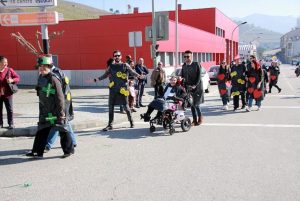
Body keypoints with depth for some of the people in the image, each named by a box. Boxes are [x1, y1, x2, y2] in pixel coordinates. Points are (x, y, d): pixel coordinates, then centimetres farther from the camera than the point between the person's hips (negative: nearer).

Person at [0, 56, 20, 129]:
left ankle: (11, 123, 15)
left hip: (7, 93, -1)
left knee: (10, 109, 3)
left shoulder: (9, 70, -2)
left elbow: (18, 78, 2)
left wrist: (12, 80, -17)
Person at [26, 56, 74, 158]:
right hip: (45, 111, 8)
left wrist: (61, 113, -20)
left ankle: (69, 150, 18)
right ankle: (38, 152, 20)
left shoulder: (53, 79, -17)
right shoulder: (41, 78, 9)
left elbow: (60, 97, -19)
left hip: (56, 111, -8)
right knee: (41, 131, 11)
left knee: (63, 131, 4)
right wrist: (41, 110, 22)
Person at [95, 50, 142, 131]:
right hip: (113, 89, 3)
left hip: (123, 89, -3)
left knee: (126, 106, 2)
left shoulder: (125, 65, 2)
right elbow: (105, 75, 13)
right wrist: (97, 79, 1)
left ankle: (131, 122, 20)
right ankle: (110, 125, 12)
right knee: (111, 107, 3)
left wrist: (138, 76, -25)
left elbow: (132, 72, -7)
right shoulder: (111, 66, 9)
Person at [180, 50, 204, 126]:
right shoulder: (184, 66, 7)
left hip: (197, 87, -5)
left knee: (196, 104, -8)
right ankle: (195, 119, 17)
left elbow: (199, 76, -11)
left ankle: (200, 118, 14)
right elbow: (182, 77, 9)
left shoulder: (196, 64, -7)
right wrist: (183, 85, -7)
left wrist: (195, 85, -19)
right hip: (188, 88, 5)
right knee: (191, 104, 6)